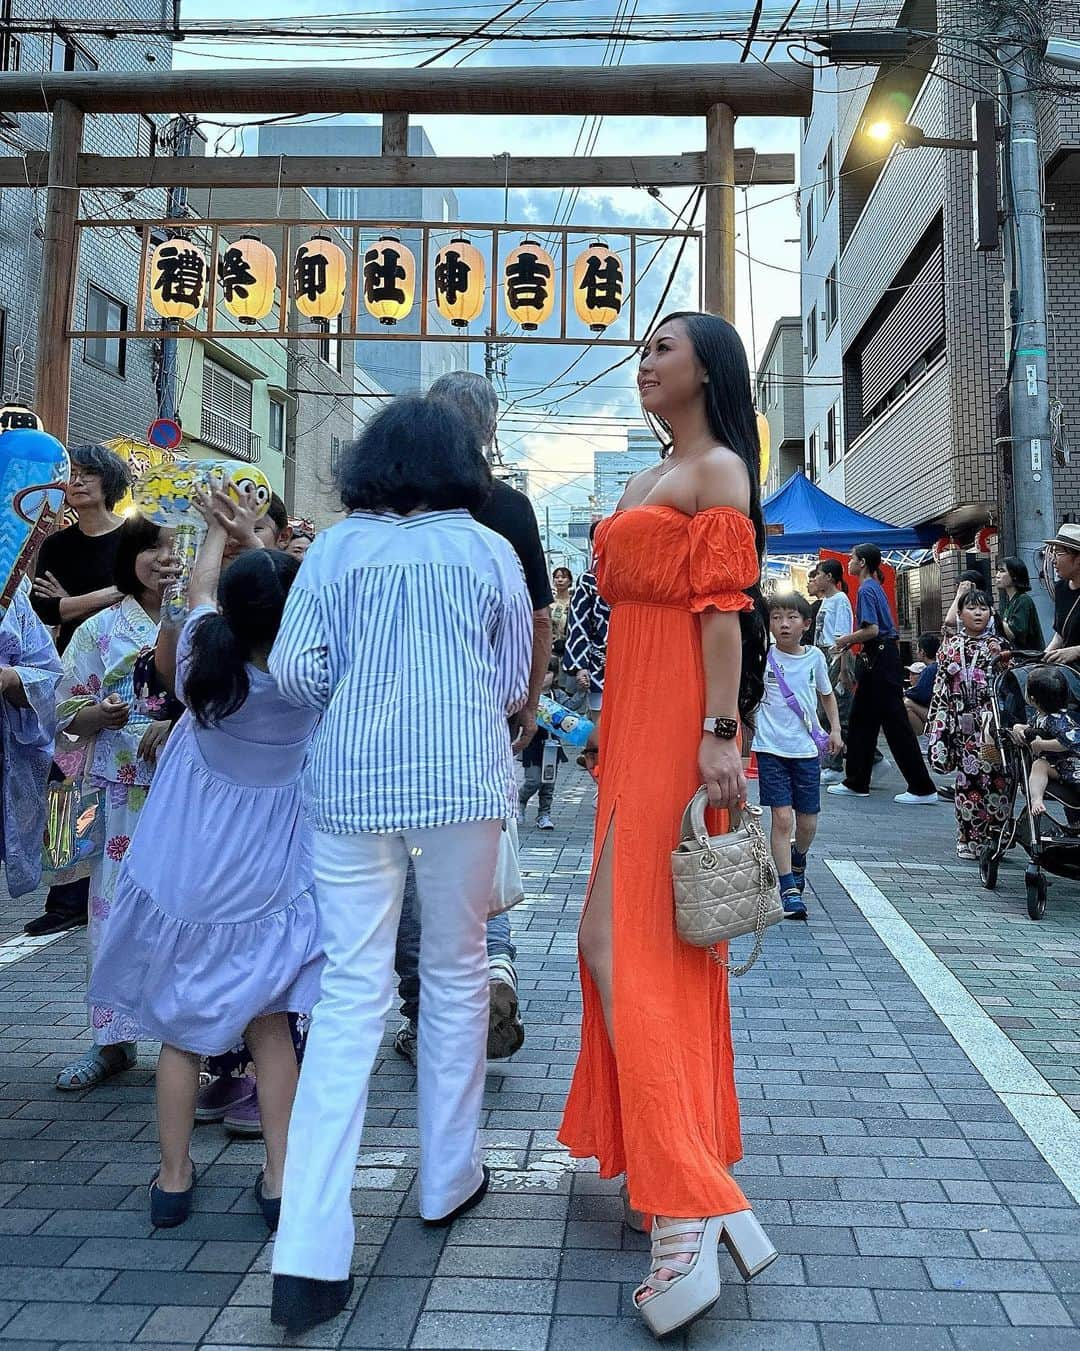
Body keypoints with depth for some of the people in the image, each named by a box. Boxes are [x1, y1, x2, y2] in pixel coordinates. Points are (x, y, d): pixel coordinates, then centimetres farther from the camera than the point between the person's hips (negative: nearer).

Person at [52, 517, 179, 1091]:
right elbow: (69, 714, 8)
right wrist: (101, 715, -13)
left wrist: (178, 723, -13)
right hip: (123, 790, 1)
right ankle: (114, 1039, 18)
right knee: (117, 907, 3)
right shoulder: (100, 629, 7)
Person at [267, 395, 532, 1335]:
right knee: (456, 973, 15)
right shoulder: (490, 551, 2)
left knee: (351, 991, 3)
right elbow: (514, 683, 6)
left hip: (350, 779, 1)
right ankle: (449, 1179, 30)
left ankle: (310, 1253, -1)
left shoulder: (339, 545, 3)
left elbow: (295, 670, -3)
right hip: (460, 777, 0)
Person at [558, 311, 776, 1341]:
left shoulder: (719, 470, -4)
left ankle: (692, 1211, -10)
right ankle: (681, 1155, 26)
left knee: (620, 942, -14)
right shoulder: (652, 480, 21)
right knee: (657, 942, 13)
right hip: (633, 717, 9)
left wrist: (719, 734, -21)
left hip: (679, 724, -9)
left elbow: (722, 610, -14)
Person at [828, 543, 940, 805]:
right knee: (861, 719, 14)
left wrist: (847, 639, -7)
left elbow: (872, 630, -22)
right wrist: (851, 641, 12)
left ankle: (923, 788, -3)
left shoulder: (866, 590, -13)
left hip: (881, 660, -10)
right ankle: (856, 783, 21)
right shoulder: (875, 587, 16)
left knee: (895, 722, -7)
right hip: (879, 658, 10)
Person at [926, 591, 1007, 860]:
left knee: (996, 778, -3)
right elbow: (941, 687, 5)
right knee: (968, 778, -1)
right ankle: (969, 839, 7)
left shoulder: (997, 646, 9)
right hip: (964, 724, -1)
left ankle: (994, 837, 7)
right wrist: (939, 725, 0)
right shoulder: (950, 644, 7)